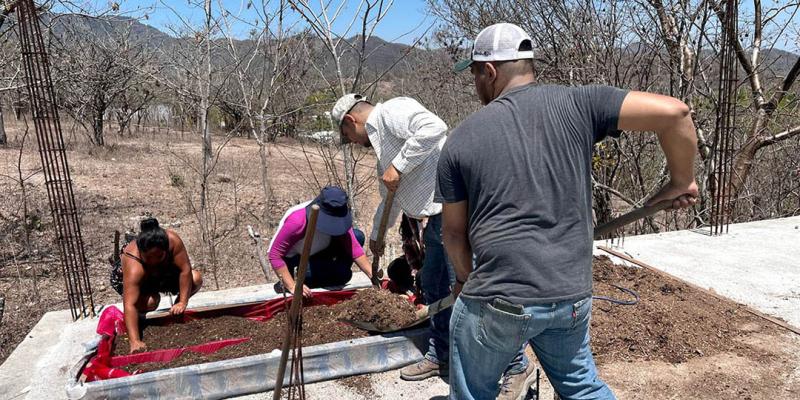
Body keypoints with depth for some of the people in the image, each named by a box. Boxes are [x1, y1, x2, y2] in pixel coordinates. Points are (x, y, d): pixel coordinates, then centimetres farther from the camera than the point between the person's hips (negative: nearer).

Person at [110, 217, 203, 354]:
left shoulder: (172, 240, -37)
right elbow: (129, 305, -47)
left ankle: (176, 311, 7)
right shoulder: (133, 265, -43)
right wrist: (135, 341, -56)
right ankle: (141, 317, 1)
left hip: (163, 271, 4)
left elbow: (185, 270, -29)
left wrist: (182, 302, -31)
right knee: (150, 301, -34)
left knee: (196, 279, -18)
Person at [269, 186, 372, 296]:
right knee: (343, 274, -25)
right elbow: (275, 255, -32)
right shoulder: (296, 222, -37)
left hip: (315, 252, 6)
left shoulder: (337, 218, -20)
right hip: (292, 257, -6)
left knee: (358, 236, -14)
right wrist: (292, 286, -34)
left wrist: (373, 276, -25)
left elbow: (354, 248, -18)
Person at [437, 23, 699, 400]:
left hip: (499, 299, -2)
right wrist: (681, 182, 9)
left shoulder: (461, 139, -1)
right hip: (573, 296, 3)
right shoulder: (578, 104, -1)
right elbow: (673, 112, -8)